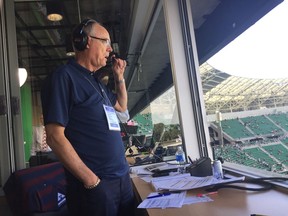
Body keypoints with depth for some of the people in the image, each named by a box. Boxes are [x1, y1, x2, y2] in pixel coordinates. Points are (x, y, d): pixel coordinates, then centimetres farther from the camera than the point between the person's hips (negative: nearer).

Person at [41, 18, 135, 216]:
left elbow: (122, 106, 30)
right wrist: (91, 180, -19)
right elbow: (55, 137, -17)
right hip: (95, 183, -8)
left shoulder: (95, 82, 15)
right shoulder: (64, 76, -11)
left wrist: (120, 76, 17)